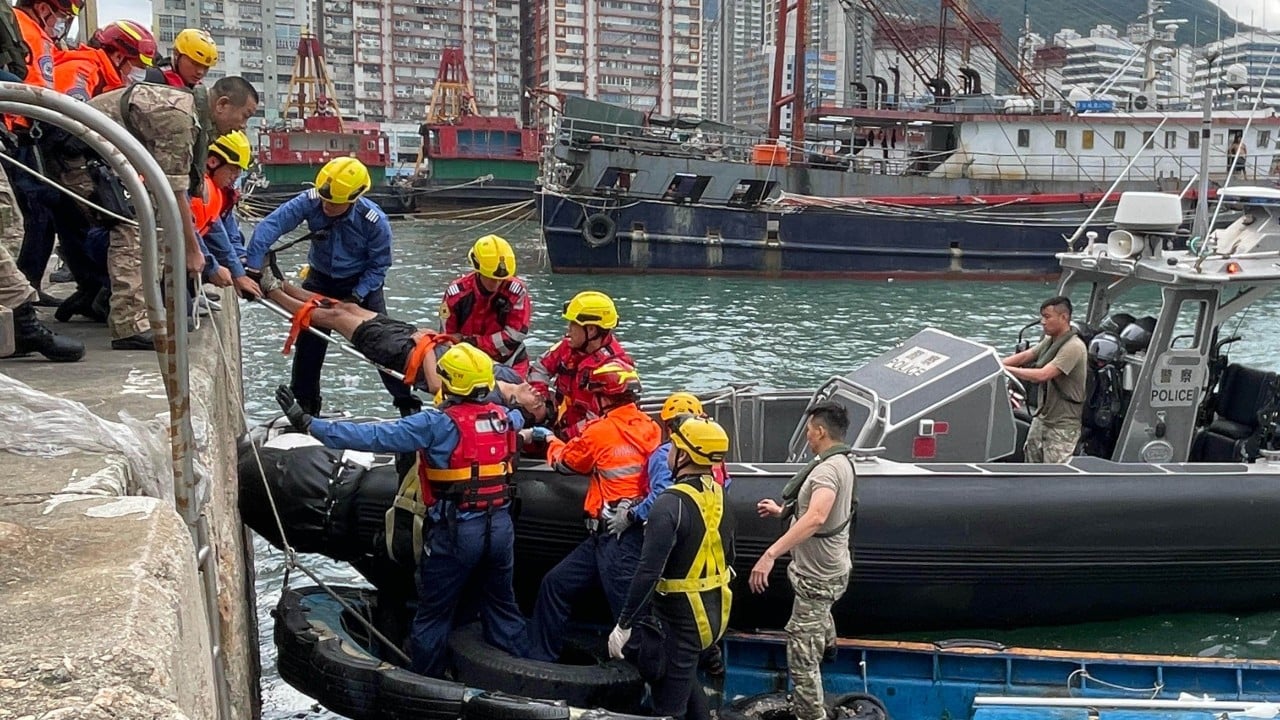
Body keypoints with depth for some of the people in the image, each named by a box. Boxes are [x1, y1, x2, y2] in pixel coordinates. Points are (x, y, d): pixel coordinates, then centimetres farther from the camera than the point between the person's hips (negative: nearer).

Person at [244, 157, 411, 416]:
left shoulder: (374, 221, -27)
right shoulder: (310, 202, -24)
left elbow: (378, 266, -15)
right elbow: (270, 225, -28)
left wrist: (356, 297, -25)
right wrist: (253, 266, -36)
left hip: (361, 283, -2)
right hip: (320, 279, 2)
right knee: (308, 341, 2)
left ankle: (406, 401, 6)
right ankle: (304, 403, 18)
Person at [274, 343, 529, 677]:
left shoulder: (438, 424, -14)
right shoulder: (503, 417, 3)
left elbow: (373, 436, -17)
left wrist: (308, 424, -15)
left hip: (456, 531, -5)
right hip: (500, 525, 5)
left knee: (434, 614, 10)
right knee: (502, 605, 18)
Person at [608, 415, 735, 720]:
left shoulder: (673, 502, -23)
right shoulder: (718, 496, 4)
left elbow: (649, 571, -27)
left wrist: (624, 625, -20)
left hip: (681, 617, -8)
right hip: (714, 611, 9)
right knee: (685, 677, 28)